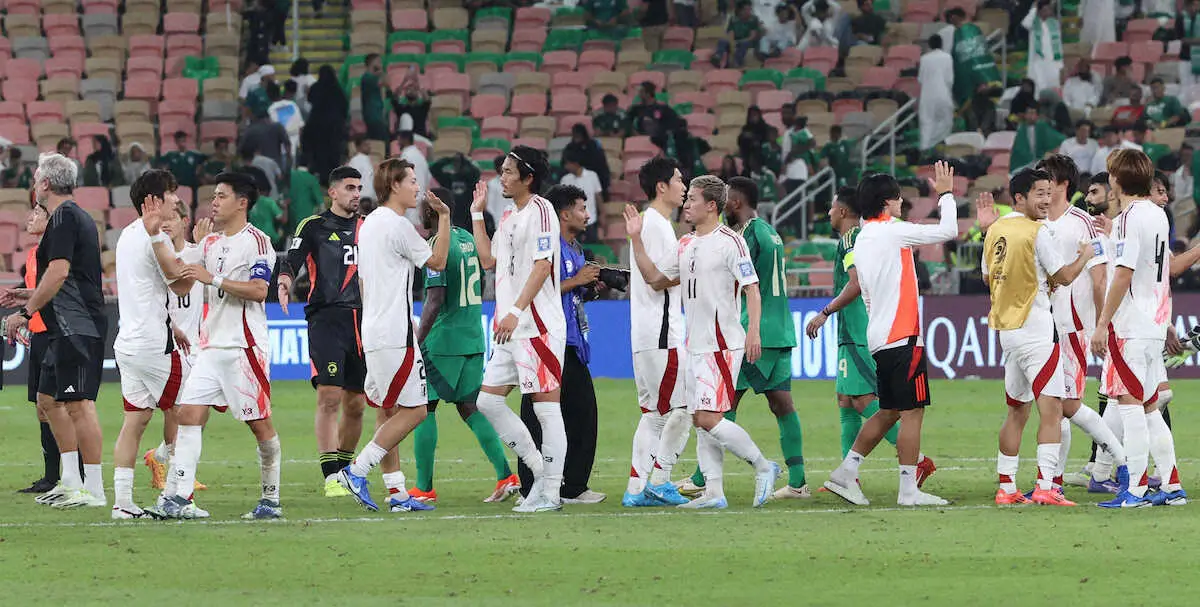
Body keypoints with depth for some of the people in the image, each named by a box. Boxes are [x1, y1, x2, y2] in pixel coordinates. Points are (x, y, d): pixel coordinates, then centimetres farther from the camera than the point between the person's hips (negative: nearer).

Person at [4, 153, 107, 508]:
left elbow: (58, 272, -20)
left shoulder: (64, 218, -11)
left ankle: (94, 490, -12)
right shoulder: (77, 217, 19)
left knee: (79, 404, -11)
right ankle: (71, 482, 20)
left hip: (76, 328, -11)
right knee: (51, 398, 17)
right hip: (69, 328, 11)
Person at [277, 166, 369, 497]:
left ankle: (343, 470, 22)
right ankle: (330, 478, -16)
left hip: (361, 321, 6)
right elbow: (290, 263, -8)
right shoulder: (313, 226, 2)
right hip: (326, 318, -6)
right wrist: (284, 285, -29)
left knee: (356, 404, 7)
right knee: (329, 398, -14)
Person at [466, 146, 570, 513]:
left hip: (537, 325, -10)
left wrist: (516, 311, -22)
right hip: (510, 330, 10)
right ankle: (540, 470, 14)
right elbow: (488, 260, 23)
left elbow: (542, 265, -16)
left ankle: (550, 492, -4)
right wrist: (477, 214, 23)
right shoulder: (509, 217, 19)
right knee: (488, 400, 7)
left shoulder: (540, 211, -9)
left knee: (546, 406, -6)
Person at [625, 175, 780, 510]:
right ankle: (713, 492, 8)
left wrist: (754, 331, -23)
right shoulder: (686, 245, 15)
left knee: (708, 418, -14)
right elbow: (654, 277, 20)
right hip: (695, 345, 9)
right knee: (700, 421, 6)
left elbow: (752, 287, -13)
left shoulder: (730, 242, -10)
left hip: (723, 345, -9)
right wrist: (636, 239, 13)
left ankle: (763, 466, -1)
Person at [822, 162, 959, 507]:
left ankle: (846, 473, 12)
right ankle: (909, 490, -6)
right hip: (903, 336, -9)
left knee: (888, 412, 15)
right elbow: (947, 231, -8)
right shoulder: (892, 232, -11)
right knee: (912, 412, -5)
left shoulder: (861, 241, 14)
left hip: (879, 337, 9)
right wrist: (945, 194, 7)